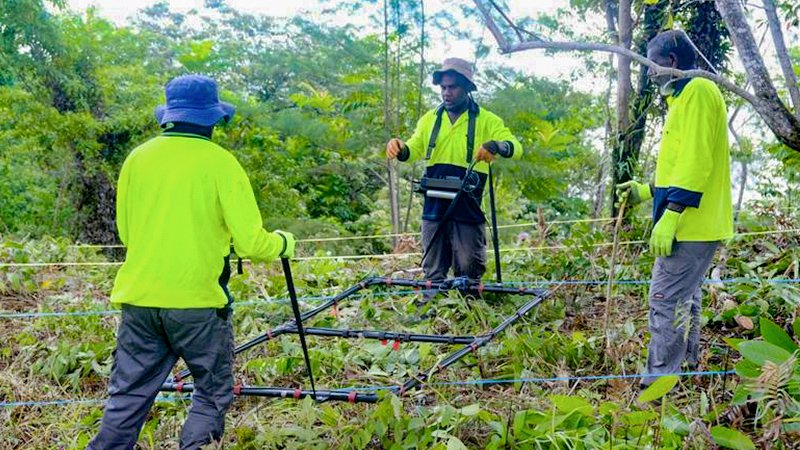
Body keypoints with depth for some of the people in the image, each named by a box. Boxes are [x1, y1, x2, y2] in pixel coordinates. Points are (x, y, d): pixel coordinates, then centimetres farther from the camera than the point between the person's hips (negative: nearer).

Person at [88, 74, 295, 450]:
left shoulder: (137, 158, 6)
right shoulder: (218, 162, -7)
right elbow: (251, 242, -9)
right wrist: (282, 244, 11)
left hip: (140, 298, 4)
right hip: (196, 301, -4)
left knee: (127, 399, 12)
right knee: (212, 394, 14)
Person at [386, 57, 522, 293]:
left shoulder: (486, 120, 3)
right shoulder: (429, 119, 14)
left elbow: (516, 148, -7)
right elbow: (413, 152, 11)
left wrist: (495, 145, -31)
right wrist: (400, 148, -14)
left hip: (468, 209, -3)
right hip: (434, 209, 3)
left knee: (468, 274, 0)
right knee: (433, 273, 7)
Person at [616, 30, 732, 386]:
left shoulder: (698, 91, -11)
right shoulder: (684, 97, 21)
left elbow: (695, 161, -20)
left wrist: (669, 216, -25)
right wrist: (648, 191, 23)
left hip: (689, 225, -11)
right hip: (695, 226, 11)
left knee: (665, 303, -11)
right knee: (685, 302, 15)